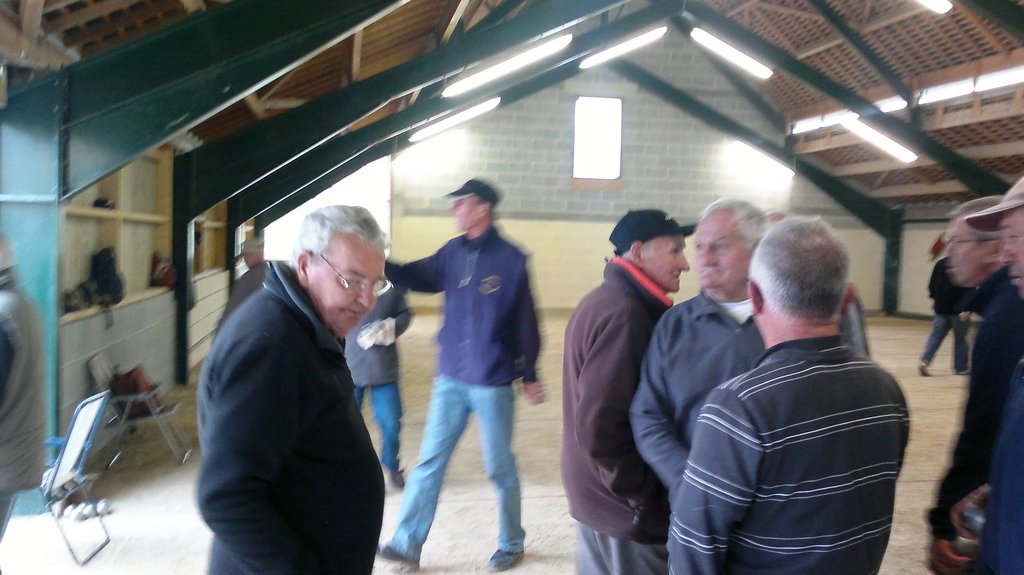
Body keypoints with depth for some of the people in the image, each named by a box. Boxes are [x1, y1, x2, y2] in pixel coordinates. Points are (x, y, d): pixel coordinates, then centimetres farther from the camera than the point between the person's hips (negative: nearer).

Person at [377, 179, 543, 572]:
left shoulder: (510, 259, -11)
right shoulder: (452, 252, 3)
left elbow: (525, 321, -7)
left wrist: (529, 374, -2)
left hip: (493, 383, -4)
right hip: (450, 379, 4)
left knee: (499, 468, 10)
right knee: (429, 461, 9)